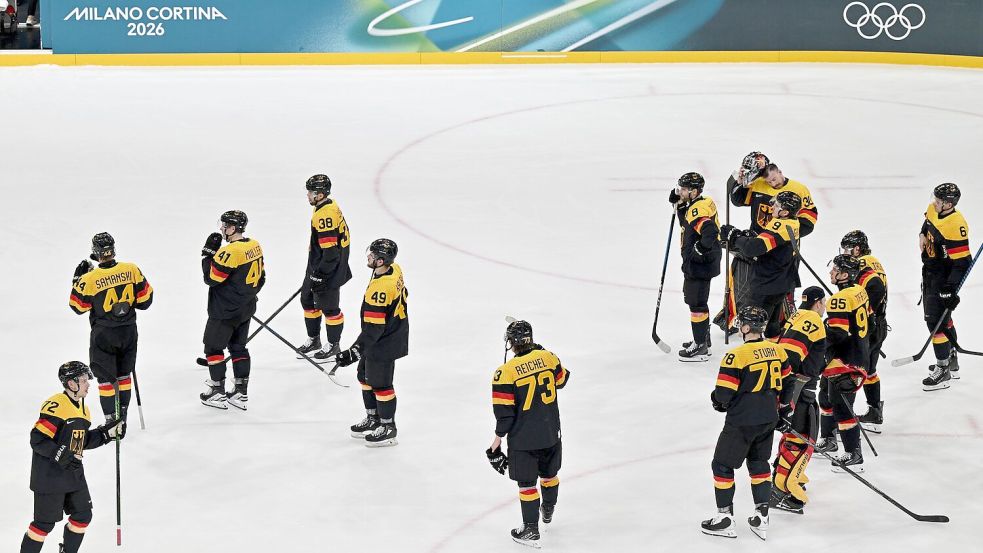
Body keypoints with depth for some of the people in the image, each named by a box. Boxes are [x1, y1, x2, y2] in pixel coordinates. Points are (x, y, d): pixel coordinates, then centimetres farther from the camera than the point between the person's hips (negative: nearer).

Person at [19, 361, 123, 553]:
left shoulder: (83, 408, 11)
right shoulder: (55, 406, -19)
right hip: (50, 476, -9)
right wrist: (62, 456, -28)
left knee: (83, 514, 12)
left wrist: (108, 432, 9)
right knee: (45, 522, -3)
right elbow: (37, 440, -23)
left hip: (73, 473, 9)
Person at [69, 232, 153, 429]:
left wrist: (78, 278, 4)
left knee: (106, 377, 8)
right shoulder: (131, 270, -11)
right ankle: (122, 417, 24)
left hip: (103, 334, -3)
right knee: (124, 374, 18)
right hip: (128, 331, 3)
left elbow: (78, 306, -5)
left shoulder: (89, 279, -19)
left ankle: (111, 419, 8)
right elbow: (145, 299, -3)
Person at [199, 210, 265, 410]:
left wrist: (208, 252, -12)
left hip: (225, 311, -8)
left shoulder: (231, 252, -25)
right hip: (246, 309, 8)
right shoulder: (254, 246, 3)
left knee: (213, 347, 5)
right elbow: (260, 277, 12)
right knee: (238, 347, 16)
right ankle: (241, 393, 18)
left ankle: (218, 393, 9)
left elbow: (211, 278, -20)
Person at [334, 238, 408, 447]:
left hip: (384, 344, -10)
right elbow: (402, 294, 14)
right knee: (365, 376, 22)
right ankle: (373, 419, 37)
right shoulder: (394, 270, -6)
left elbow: (373, 329, -31)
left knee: (380, 383, 6)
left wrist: (353, 353, -28)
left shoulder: (380, 290, -34)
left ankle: (388, 428, 22)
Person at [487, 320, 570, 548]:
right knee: (549, 473, 26)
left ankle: (531, 530, 10)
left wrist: (499, 437, -2)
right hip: (550, 432, 5)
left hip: (523, 437, -5)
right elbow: (560, 380, 13)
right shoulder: (547, 357, -8)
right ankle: (548, 510, 49)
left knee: (527, 483, 6)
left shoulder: (506, 372, -20)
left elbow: (504, 410, -16)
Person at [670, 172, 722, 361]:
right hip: (695, 265, 11)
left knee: (697, 303, -6)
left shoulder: (699, 209, -23)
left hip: (699, 265, -11)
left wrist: (699, 251, -27)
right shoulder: (697, 205, 8)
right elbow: (686, 224, 23)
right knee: (696, 301, 24)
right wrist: (679, 204, 10)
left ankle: (700, 348, -1)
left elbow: (710, 232, -35)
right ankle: (703, 339, 38)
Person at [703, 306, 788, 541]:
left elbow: (724, 394, -17)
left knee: (722, 465, 8)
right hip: (768, 419, 7)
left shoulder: (737, 355, -20)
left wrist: (717, 401, 5)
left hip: (742, 421, -7)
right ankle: (761, 517, 21)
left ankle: (725, 519, 12)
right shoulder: (777, 351, 1)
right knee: (759, 463, 21)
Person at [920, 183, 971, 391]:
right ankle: (951, 361, 35)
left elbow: (962, 262, -29)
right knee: (942, 317, 21)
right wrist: (922, 234, 4)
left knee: (936, 320, -11)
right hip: (930, 271, 10)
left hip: (944, 278, -10)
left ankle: (943, 370, -4)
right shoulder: (933, 210, -3)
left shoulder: (955, 226, -30)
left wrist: (950, 288, -30)